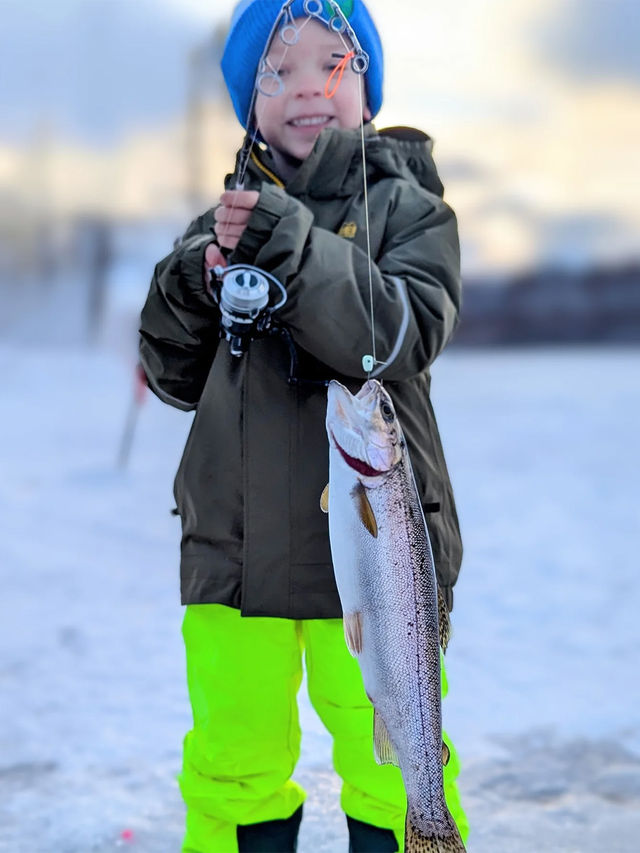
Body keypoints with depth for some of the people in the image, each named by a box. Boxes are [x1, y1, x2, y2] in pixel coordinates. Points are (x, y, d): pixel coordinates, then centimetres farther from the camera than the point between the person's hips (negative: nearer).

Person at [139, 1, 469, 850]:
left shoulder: (407, 207, -1)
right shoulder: (225, 220, 8)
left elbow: (403, 335, -18)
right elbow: (175, 375, 9)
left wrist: (285, 245, -29)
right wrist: (191, 284, -10)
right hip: (233, 547, 3)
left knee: (391, 768, 7)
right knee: (232, 765, 15)